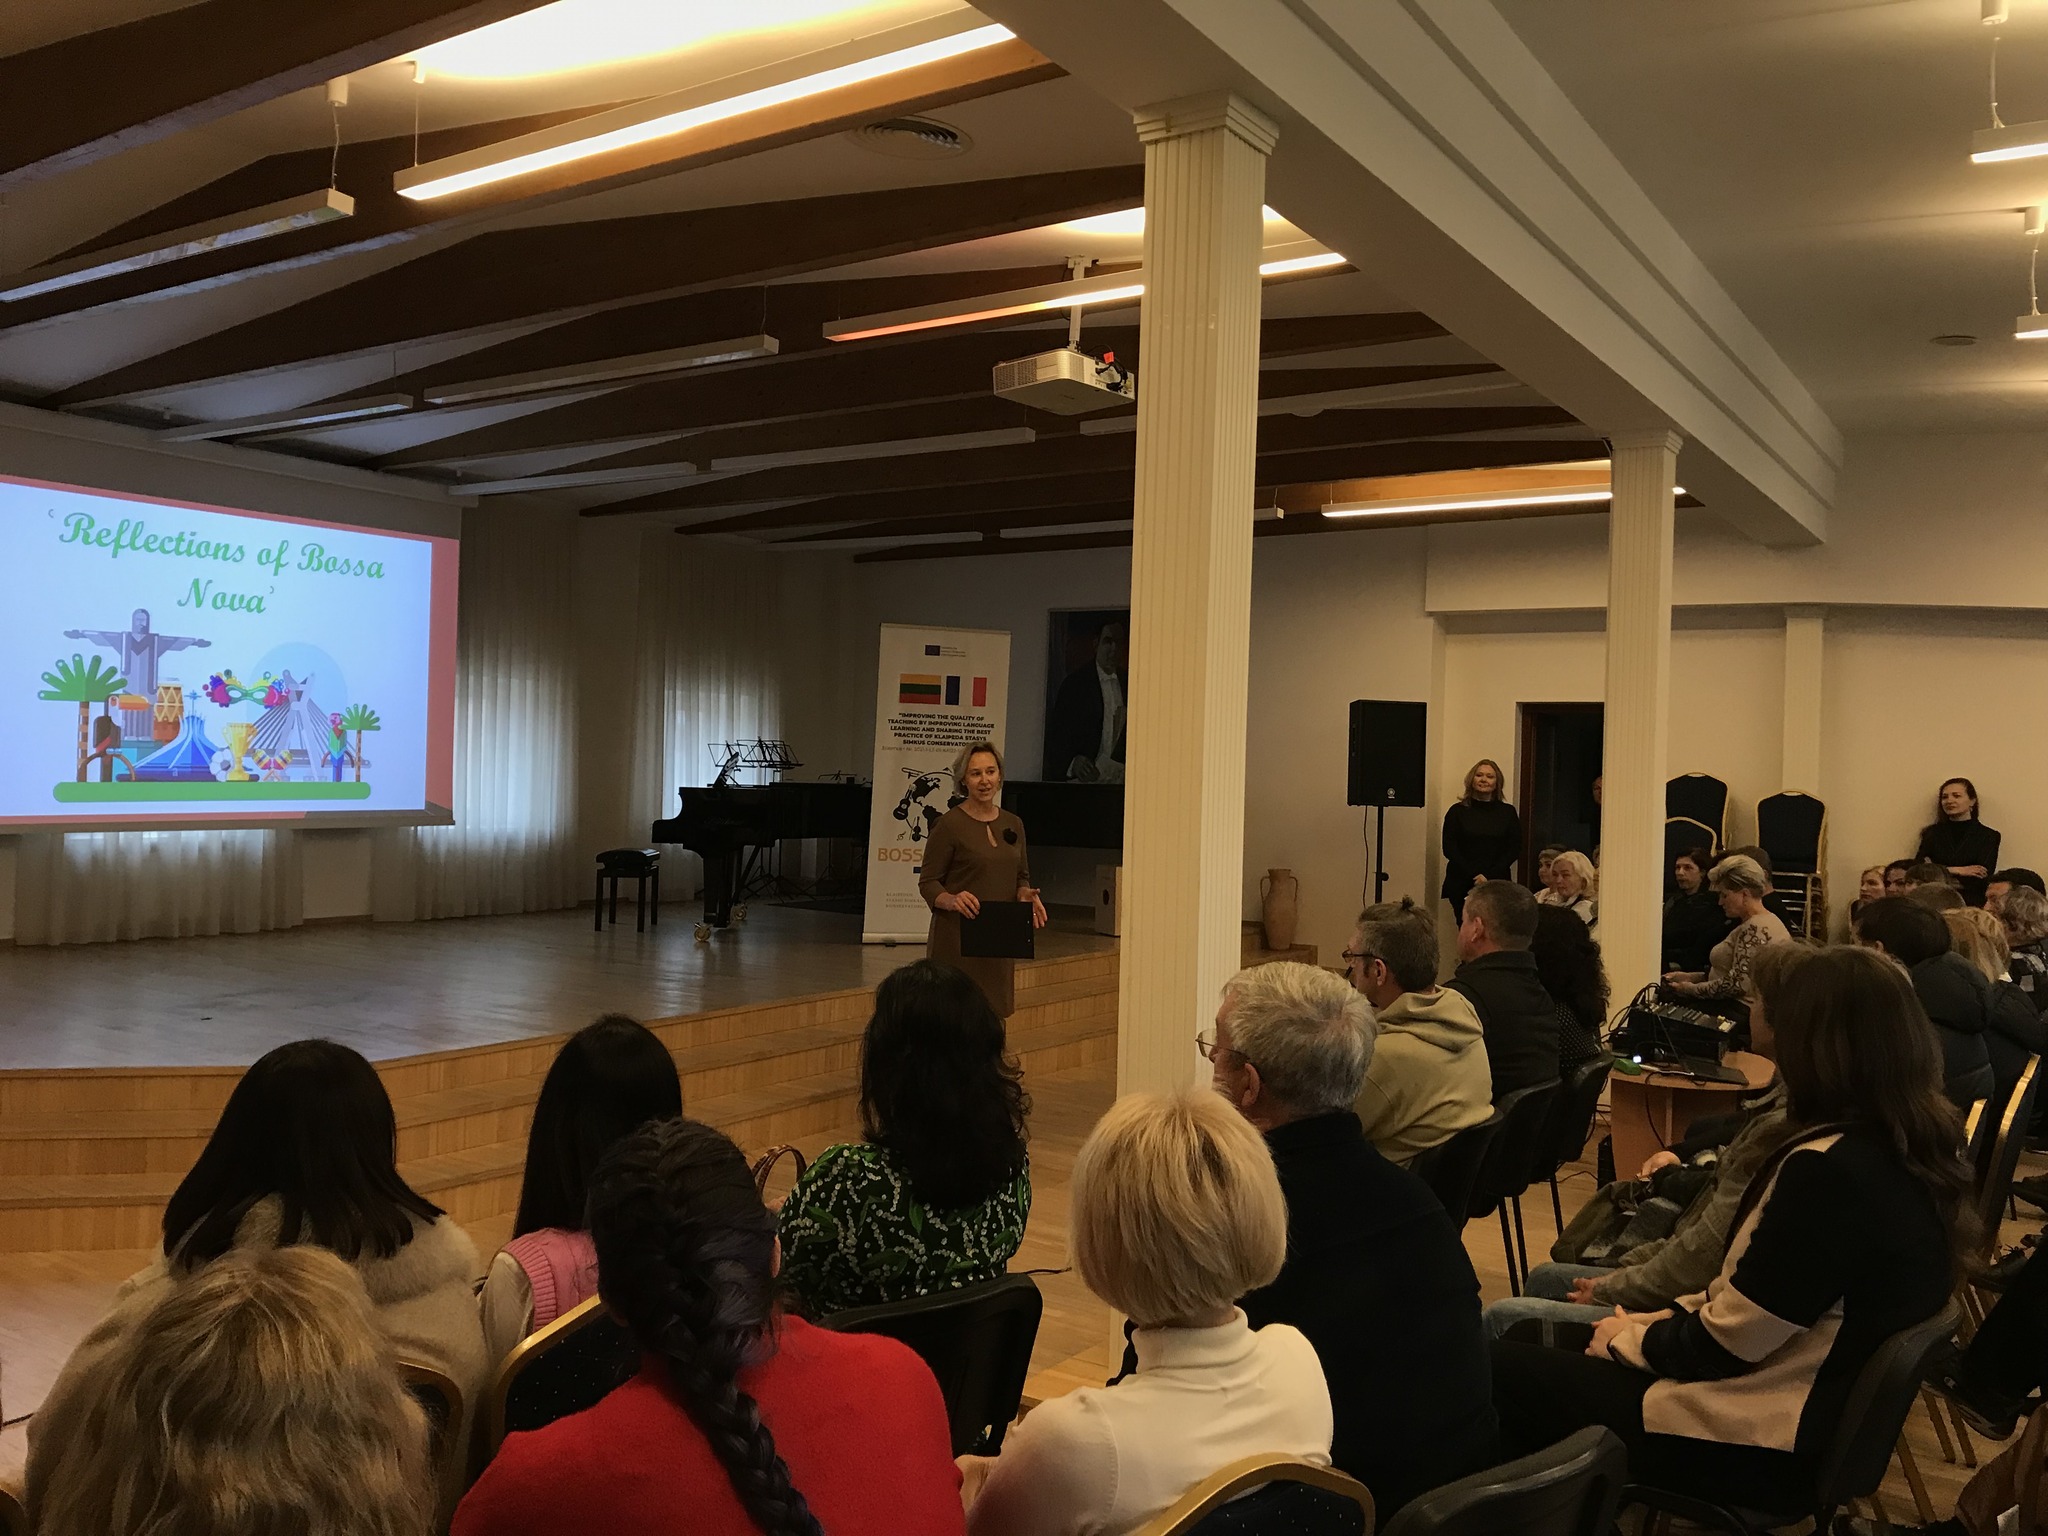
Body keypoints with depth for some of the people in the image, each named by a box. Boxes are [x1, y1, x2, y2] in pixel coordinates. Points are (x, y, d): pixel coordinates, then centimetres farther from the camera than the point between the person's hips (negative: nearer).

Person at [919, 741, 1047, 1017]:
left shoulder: (1013, 824, 11)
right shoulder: (949, 824, -7)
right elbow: (928, 883, -4)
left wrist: (1025, 894, -3)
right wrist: (951, 900, -24)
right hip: (957, 936, -5)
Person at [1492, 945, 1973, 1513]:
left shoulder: (1829, 1171, -28)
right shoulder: (1922, 1149, 1)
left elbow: (1723, 1346, -20)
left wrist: (1628, 1340, -1)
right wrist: (1653, 1324, 9)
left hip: (1764, 1445, -9)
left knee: (1496, 1368, -2)